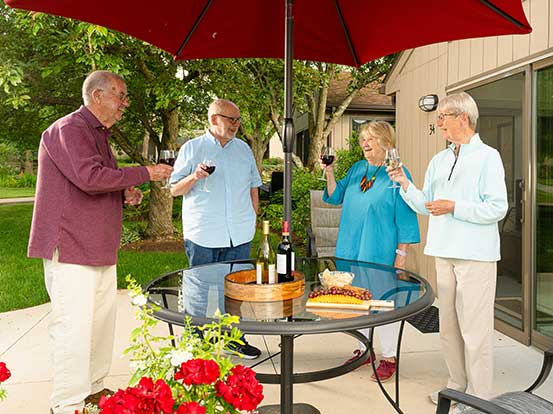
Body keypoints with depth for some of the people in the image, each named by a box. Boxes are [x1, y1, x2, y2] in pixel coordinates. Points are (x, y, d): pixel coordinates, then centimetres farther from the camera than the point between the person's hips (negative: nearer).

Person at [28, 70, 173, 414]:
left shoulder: (99, 134, 20)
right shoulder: (68, 129, -11)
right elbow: (90, 177, -26)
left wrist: (125, 195, 8)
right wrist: (144, 173, -17)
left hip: (101, 249, 10)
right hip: (70, 247, -10)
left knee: (103, 321, 14)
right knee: (74, 327, -5)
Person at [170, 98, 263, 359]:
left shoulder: (244, 149, 14)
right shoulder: (191, 148, 2)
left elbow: (253, 186, 21)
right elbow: (174, 190, 2)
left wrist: (252, 217, 12)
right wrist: (194, 177, -17)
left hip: (239, 235, 4)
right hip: (202, 235, -3)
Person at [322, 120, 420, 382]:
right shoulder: (357, 169, 10)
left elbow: (405, 218, -9)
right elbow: (336, 197, 13)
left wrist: (401, 254, -12)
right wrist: (329, 173, -2)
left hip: (381, 253, -6)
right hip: (353, 250, 6)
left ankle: (389, 358, 17)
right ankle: (364, 349, 31)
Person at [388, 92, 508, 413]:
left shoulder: (488, 157, -7)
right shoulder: (439, 161, 14)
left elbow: (497, 208, -13)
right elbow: (425, 205, 15)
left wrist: (454, 207, -18)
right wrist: (405, 184, 1)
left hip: (476, 255, -7)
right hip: (445, 254, 7)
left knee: (475, 329, 0)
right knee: (448, 326, 15)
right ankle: (458, 385, 30)